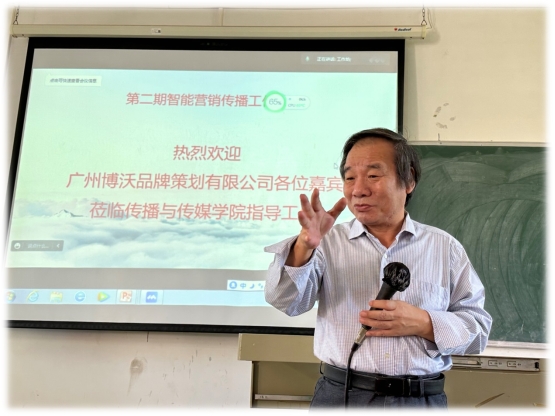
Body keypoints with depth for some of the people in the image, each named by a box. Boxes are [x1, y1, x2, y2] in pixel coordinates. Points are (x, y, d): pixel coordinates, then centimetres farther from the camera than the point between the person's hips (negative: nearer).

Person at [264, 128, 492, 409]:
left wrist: (423, 324, -15)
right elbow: (286, 301, -10)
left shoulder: (445, 247, 4)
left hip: (422, 399, 1)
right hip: (338, 395, 0)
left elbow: (479, 328, 3)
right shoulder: (329, 241, 2)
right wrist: (304, 246, -27)